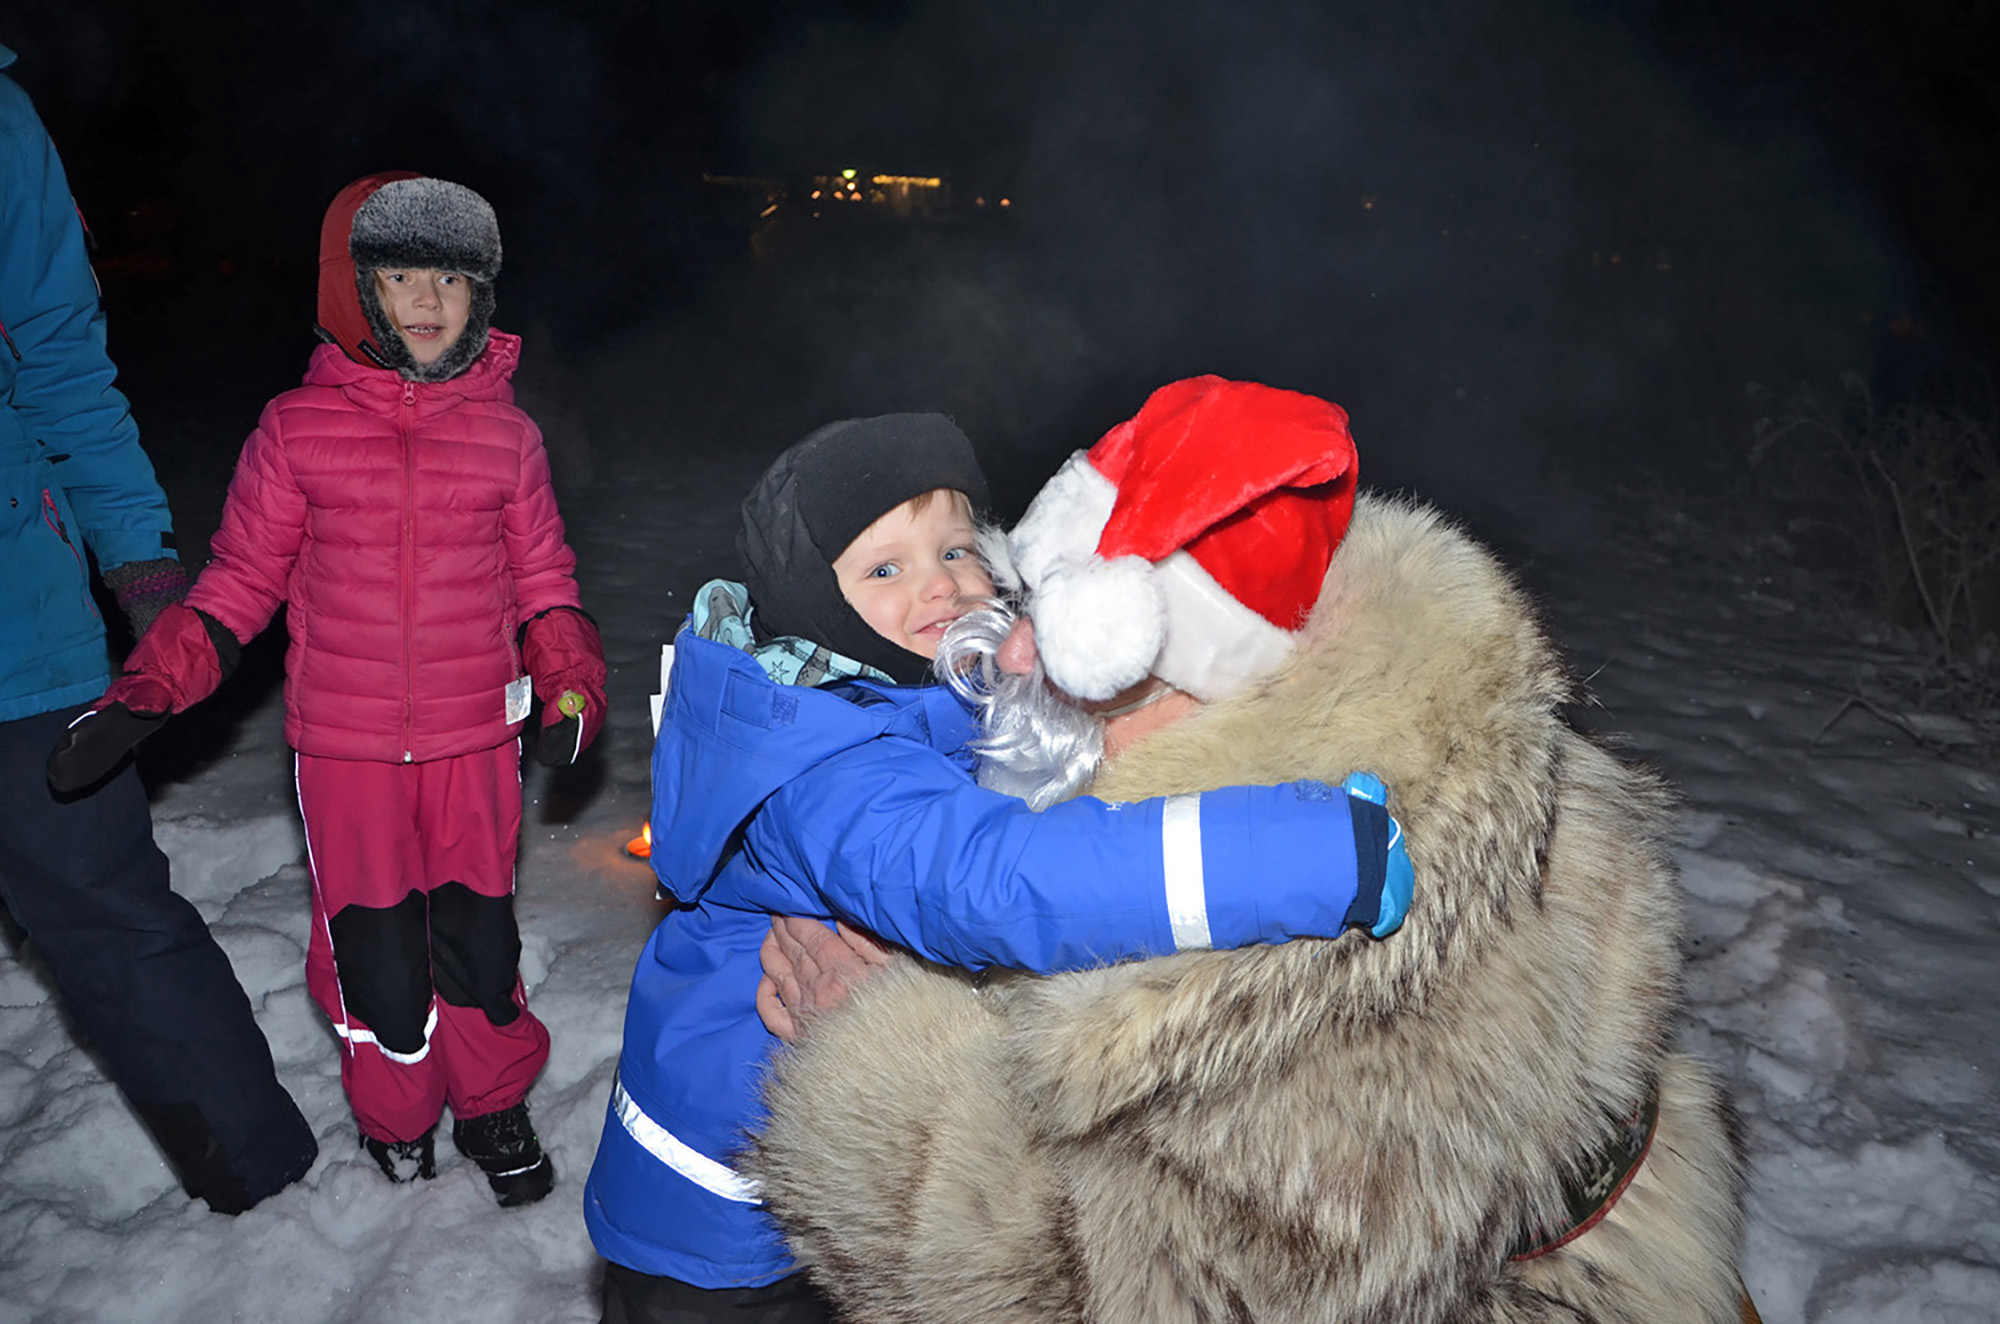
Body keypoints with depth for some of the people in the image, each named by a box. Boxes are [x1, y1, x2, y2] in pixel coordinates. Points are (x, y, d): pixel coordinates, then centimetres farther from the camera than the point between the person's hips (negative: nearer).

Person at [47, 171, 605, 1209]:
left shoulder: (505, 432, 2)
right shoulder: (297, 429, -2)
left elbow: (543, 579, 10)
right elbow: (240, 582, 3)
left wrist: (572, 686, -2)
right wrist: (145, 692, -6)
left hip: (476, 738, 1)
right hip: (343, 744, 0)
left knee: (477, 931, 7)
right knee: (370, 942, 6)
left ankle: (492, 1107, 31)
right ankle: (394, 1113, 32)